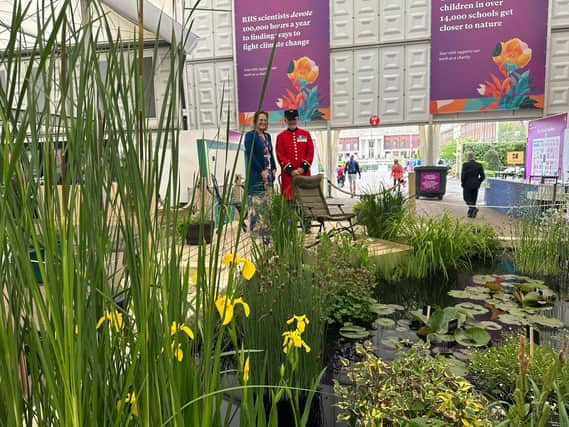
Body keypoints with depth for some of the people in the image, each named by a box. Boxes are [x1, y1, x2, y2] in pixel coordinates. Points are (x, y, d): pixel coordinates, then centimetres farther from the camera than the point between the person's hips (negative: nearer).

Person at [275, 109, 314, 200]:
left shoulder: (306, 134, 11)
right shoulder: (281, 136, 6)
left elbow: (310, 152, 5)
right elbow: (280, 155, -2)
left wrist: (303, 167, -8)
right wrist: (291, 170, -12)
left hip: (304, 173, 2)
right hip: (288, 174, -2)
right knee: (289, 198, -2)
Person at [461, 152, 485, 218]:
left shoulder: (465, 165, -10)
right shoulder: (479, 165, 3)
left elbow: (463, 175, -12)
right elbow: (482, 176, 3)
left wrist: (463, 183, 1)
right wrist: (478, 182, 16)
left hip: (467, 185, -4)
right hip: (475, 185, 4)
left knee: (467, 198, 4)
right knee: (473, 199, 11)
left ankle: (474, 208, -19)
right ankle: (471, 213, 12)